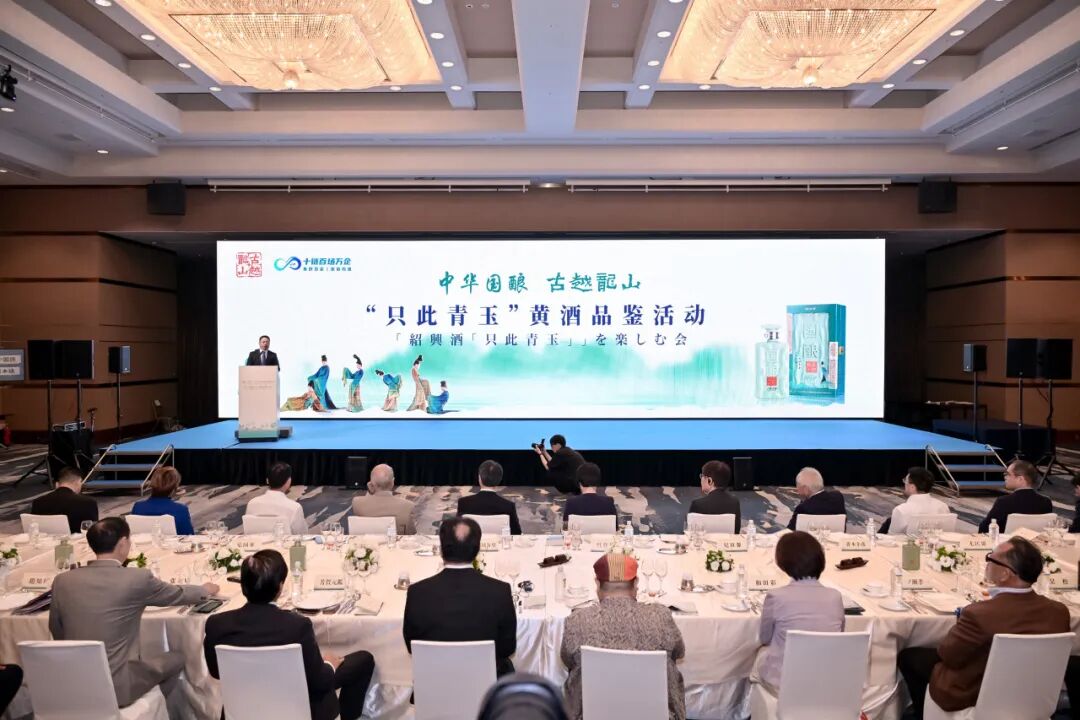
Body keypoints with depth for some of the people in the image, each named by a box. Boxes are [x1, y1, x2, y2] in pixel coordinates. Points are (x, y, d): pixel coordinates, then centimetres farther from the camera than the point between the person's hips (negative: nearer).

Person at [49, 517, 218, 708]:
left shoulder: (62, 581, -4)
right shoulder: (138, 578, -16)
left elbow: (57, 633, 9)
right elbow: (177, 595, 2)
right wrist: (206, 590, 23)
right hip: (118, 688, -5)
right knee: (177, 658, 20)